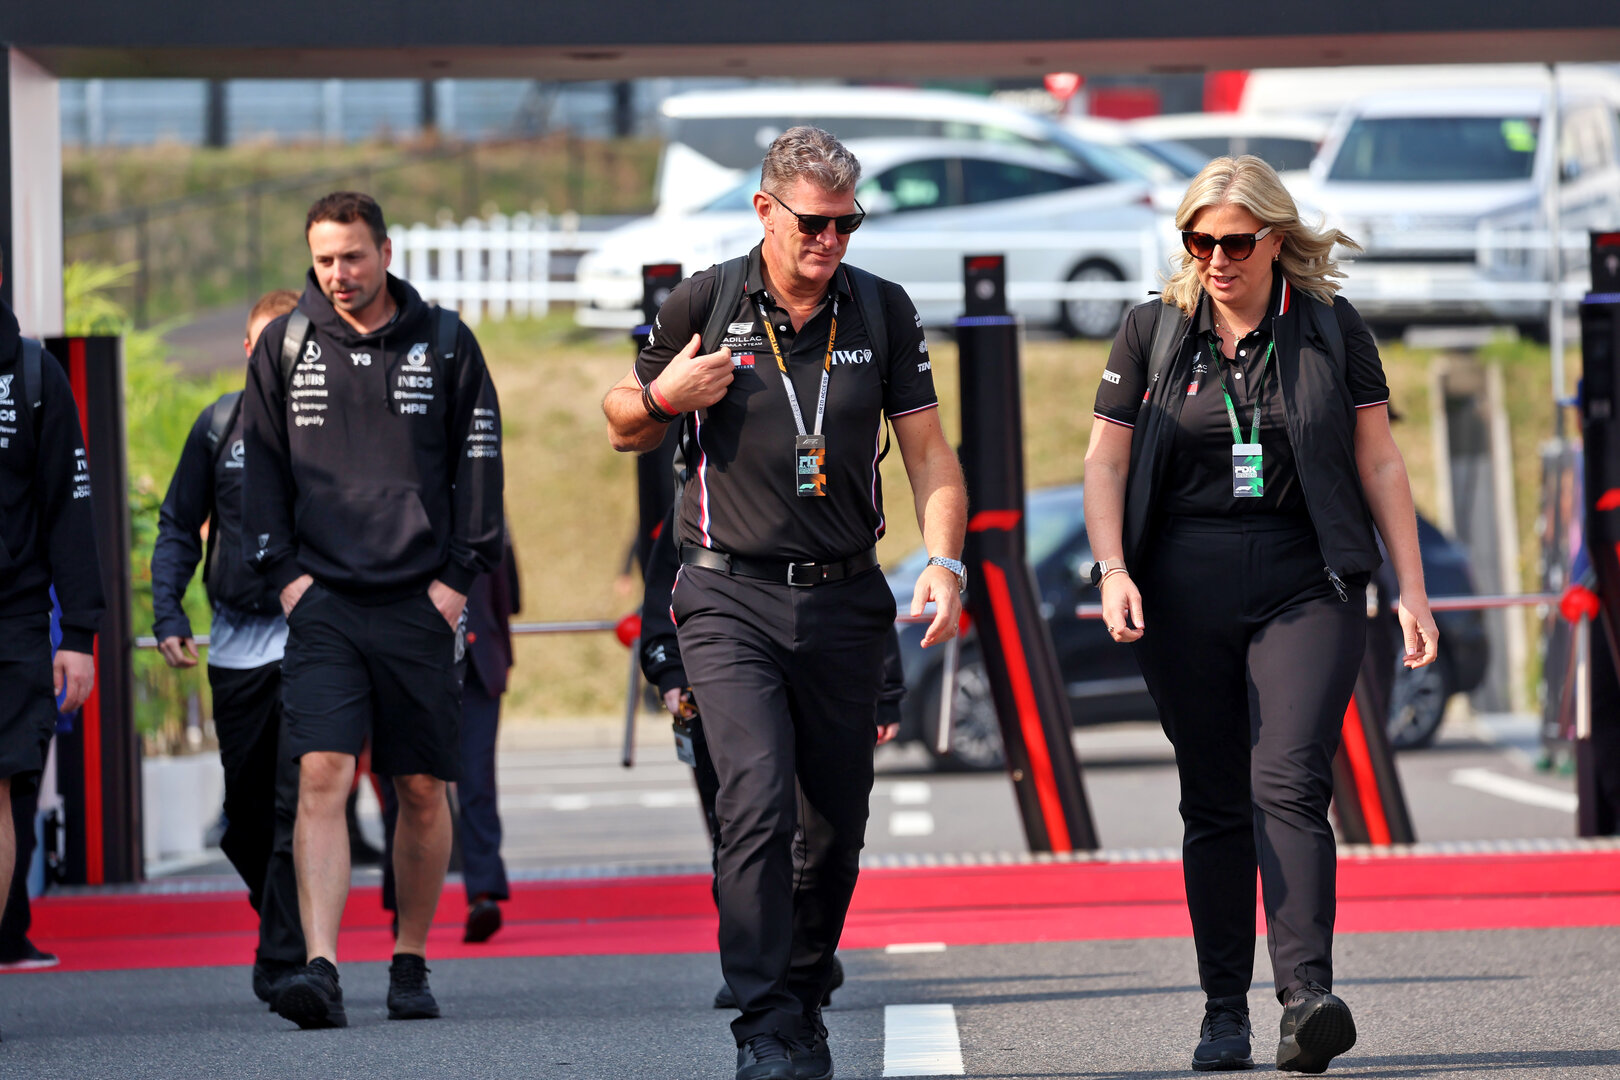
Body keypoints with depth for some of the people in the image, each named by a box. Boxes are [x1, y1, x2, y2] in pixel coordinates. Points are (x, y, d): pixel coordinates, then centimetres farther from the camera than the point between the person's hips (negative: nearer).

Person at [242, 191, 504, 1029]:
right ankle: (319, 967, -22)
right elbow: (260, 465, 11)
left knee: (422, 791, 6)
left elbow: (478, 464, 7)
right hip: (323, 601, -1)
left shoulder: (443, 344, 6)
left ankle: (411, 963, 19)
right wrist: (282, 569, 0)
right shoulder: (285, 345, 7)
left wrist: (460, 575, -1)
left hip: (419, 605, 1)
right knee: (322, 776, -15)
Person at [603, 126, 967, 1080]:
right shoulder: (706, 305, 0)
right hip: (731, 597, -3)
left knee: (838, 825, 7)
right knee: (759, 803, -18)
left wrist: (945, 562, -10)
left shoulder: (885, 311, 5)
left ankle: (805, 1001, 28)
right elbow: (626, 429, 12)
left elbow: (929, 453, 5)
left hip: (845, 600, 3)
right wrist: (666, 399, -11)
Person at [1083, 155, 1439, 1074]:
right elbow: (1105, 463, 7)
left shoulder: (1333, 330, 4)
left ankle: (1308, 997, -27)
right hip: (1186, 585, 2)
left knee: (1289, 783, -17)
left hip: (1307, 582, -2)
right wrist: (1113, 569, -7)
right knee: (1215, 802, 3)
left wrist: (1411, 586, 3)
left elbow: (1380, 462, 7)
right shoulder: (1154, 333, 6)